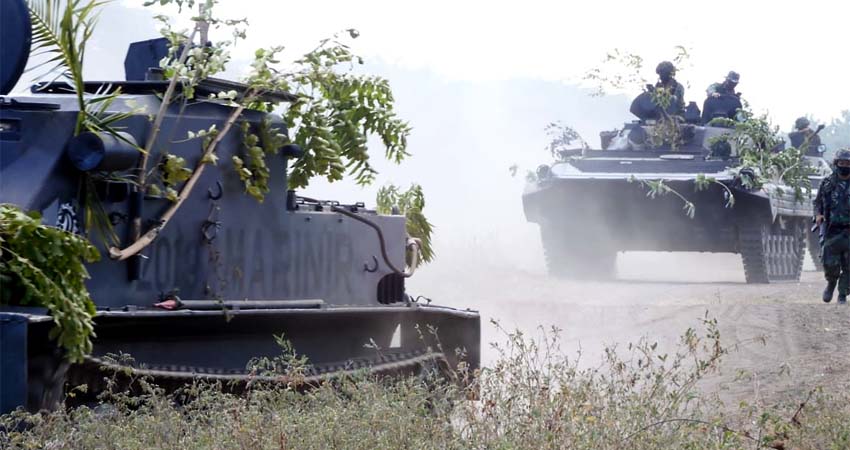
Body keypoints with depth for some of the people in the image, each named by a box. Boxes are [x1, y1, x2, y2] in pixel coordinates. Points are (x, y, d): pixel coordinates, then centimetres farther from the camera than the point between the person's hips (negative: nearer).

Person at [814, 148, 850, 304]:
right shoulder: (827, 184, 5)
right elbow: (818, 202, 13)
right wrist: (818, 214, -7)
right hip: (832, 231, 0)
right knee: (830, 264, -3)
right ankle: (831, 283, 27)